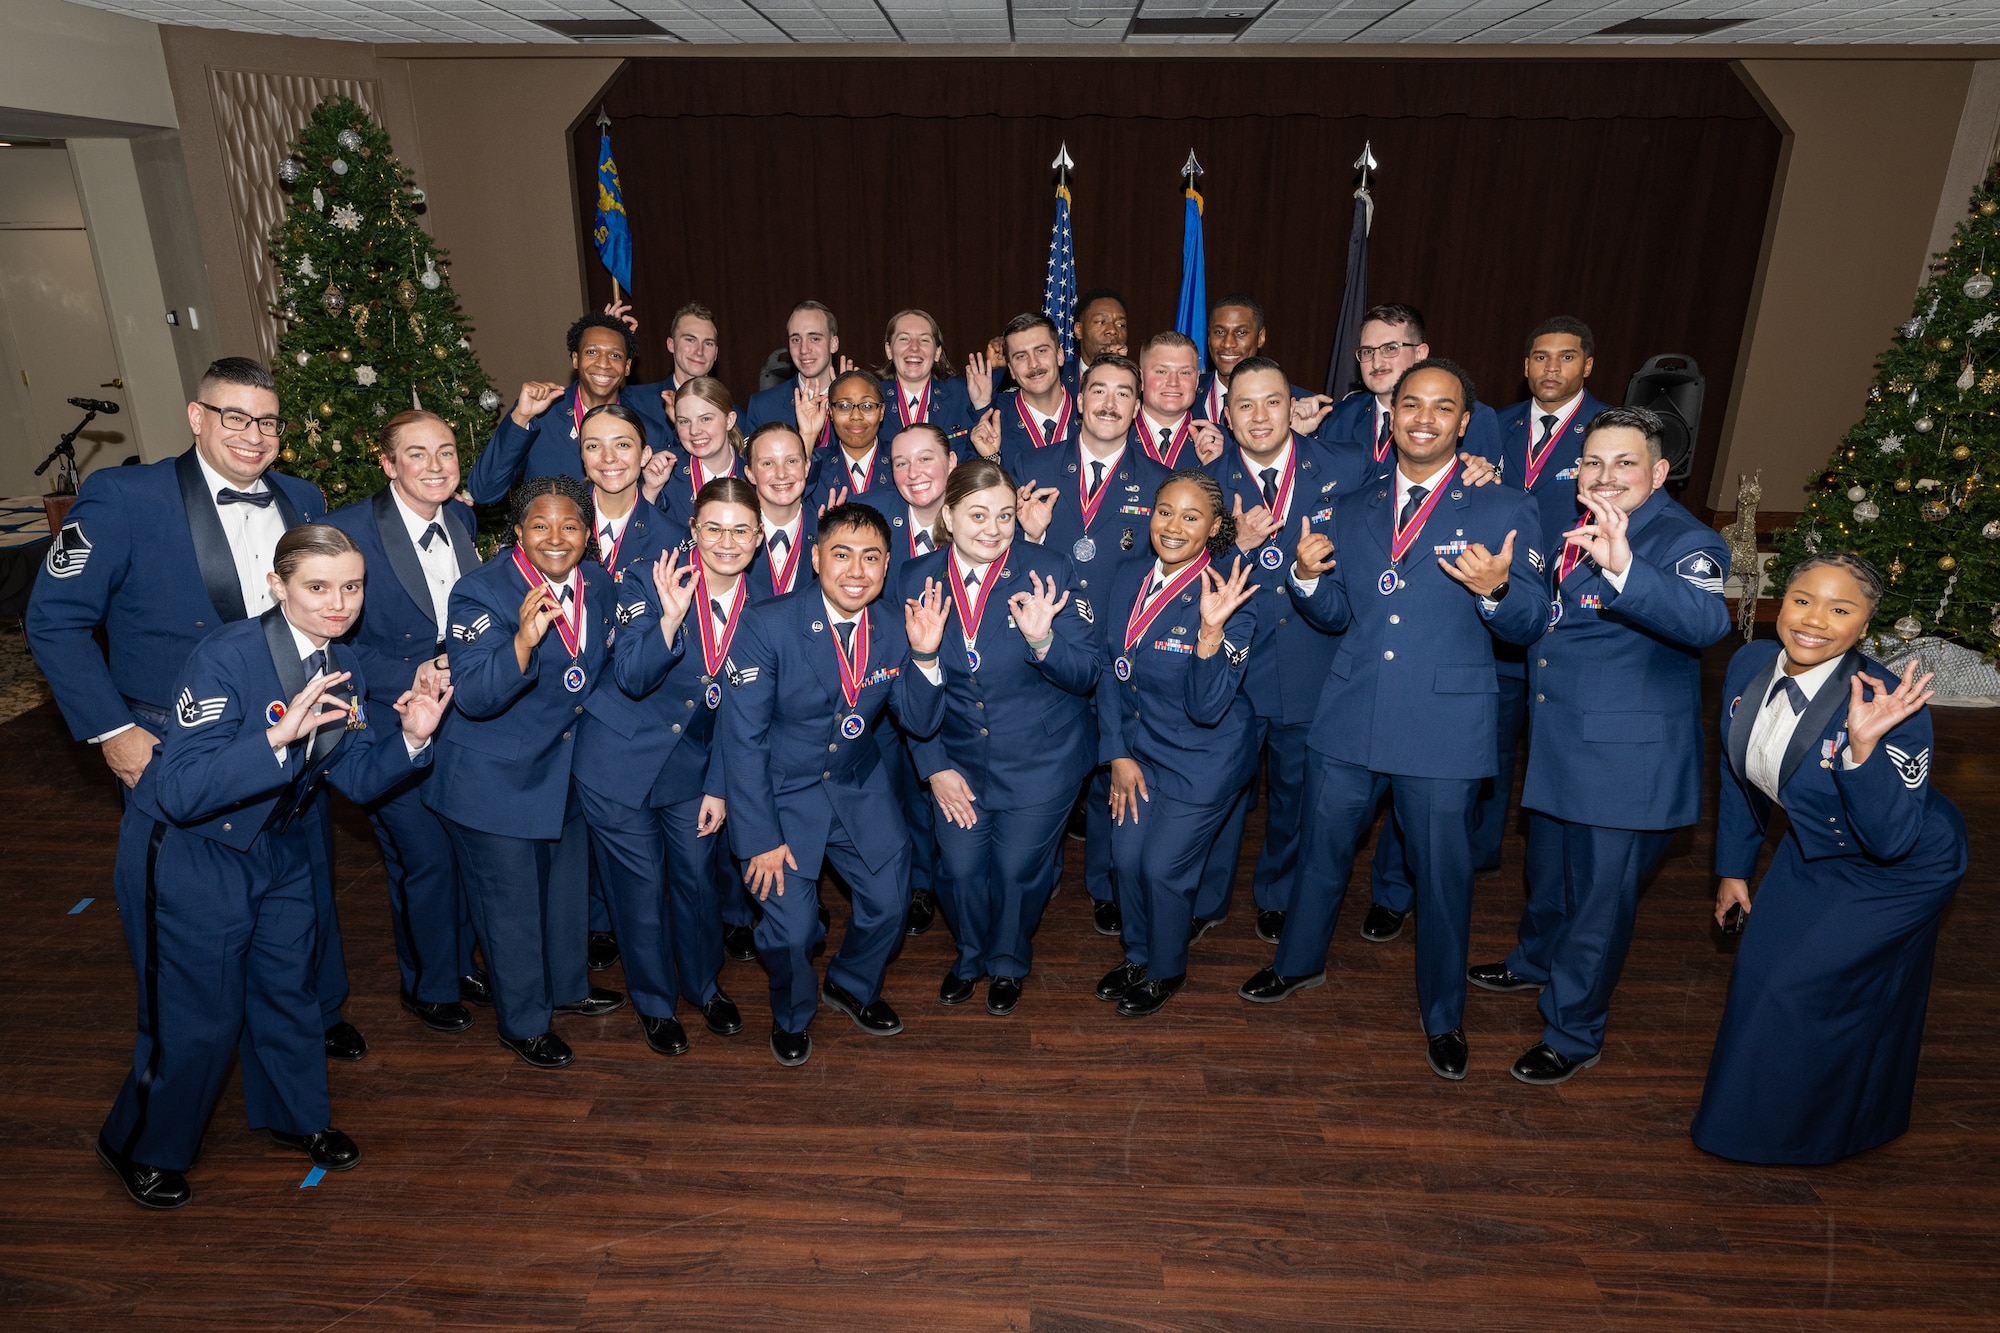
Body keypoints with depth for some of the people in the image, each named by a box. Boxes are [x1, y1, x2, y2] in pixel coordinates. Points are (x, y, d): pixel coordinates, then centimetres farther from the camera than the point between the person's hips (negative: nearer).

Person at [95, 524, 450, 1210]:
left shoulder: (342, 669, -4)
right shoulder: (226, 656, -27)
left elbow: (357, 777, 0)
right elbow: (181, 792, -33)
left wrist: (411, 738, -18)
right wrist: (278, 736, -45)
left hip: (279, 846, 7)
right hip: (185, 853, -7)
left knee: (288, 985, 19)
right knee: (199, 1016, 4)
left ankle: (296, 1116, 44)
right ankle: (141, 1148, 33)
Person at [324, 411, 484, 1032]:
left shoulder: (463, 521, 2)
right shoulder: (346, 530, -17)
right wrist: (410, 676, -23)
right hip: (394, 725, -5)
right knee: (425, 858, 2)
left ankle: (461, 962, 39)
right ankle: (429, 985, 27)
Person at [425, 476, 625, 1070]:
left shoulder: (599, 585, -3)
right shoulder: (482, 591, -22)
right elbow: (474, 697, -32)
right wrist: (524, 639, -46)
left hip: (567, 772, 6)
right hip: (495, 781, -6)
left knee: (569, 887, 24)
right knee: (511, 905, 10)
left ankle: (567, 986, 50)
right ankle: (522, 1023, 32)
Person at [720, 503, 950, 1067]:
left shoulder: (892, 629, -8)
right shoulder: (768, 626, -22)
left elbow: (920, 722, -3)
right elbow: (742, 738, -19)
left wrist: (925, 655, -22)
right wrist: (761, 838, -19)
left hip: (857, 787, 4)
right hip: (779, 789, -4)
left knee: (890, 899, 5)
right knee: (792, 926, -8)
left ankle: (852, 986, 40)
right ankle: (792, 1015, 28)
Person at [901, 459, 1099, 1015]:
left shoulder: (1049, 571, -15)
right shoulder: (918, 578, -8)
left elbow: (1084, 677, -15)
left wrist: (1042, 639, -34)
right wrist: (934, 765, -3)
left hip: (1040, 758, -2)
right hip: (959, 756, 2)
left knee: (1018, 868, 8)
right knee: (959, 867, 8)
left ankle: (1009, 963, 41)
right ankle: (971, 955, 42)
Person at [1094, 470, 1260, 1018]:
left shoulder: (1229, 603, -24)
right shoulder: (1129, 580, -6)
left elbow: (1206, 707, -30)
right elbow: (1111, 672, 3)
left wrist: (1211, 630, -43)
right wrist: (1118, 754, 1)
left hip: (1204, 758, -5)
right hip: (1140, 746, 6)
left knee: (1164, 867, 4)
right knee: (1127, 855, 14)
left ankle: (1167, 971, 33)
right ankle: (1138, 955, 42)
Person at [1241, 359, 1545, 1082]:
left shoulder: (1503, 508, -2)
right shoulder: (1355, 509, 10)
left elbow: (1528, 625, -6)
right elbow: (1336, 614, 12)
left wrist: (1495, 589, -28)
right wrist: (1307, 575, -8)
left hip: (1444, 723, -3)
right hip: (1350, 716, 3)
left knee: (1442, 874, 8)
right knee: (1323, 850, 18)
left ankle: (1444, 1015, 31)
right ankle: (1300, 960, 43)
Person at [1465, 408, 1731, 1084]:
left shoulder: (1685, 540, -19)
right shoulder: (1578, 525, 5)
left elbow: (1706, 619, -39)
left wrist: (1625, 567, -56)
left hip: (1626, 755, -8)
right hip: (1557, 742, 8)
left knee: (1600, 894, 5)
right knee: (1548, 868, 27)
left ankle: (1572, 1033, 23)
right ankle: (1536, 962, 52)